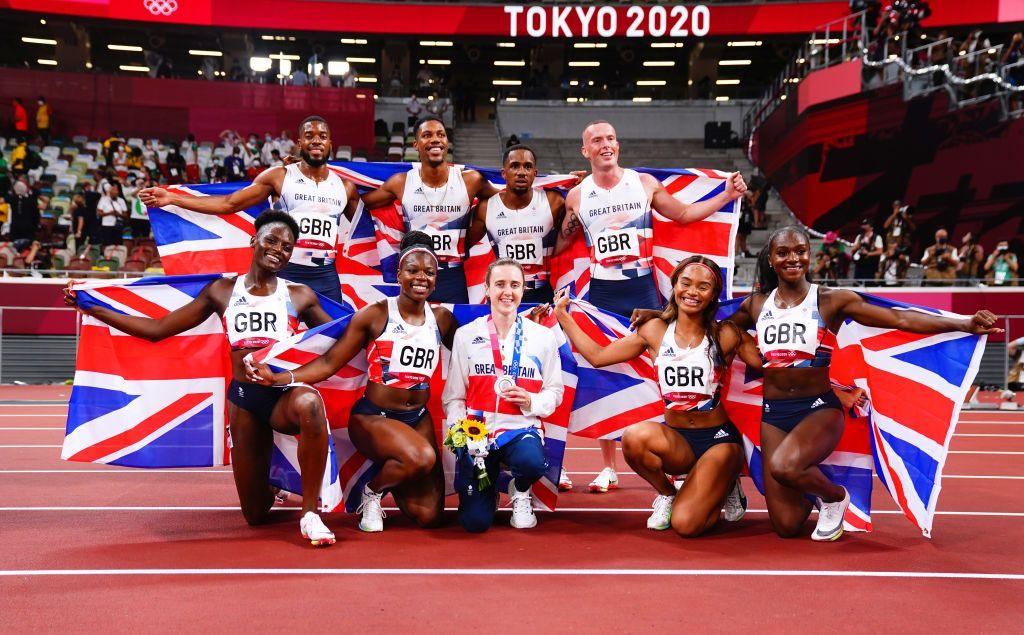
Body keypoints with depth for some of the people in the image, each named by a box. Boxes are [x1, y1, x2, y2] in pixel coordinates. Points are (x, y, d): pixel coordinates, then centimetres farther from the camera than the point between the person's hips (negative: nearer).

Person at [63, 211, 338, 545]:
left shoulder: (300, 296, 9)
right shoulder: (222, 291, 11)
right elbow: (156, 329, 11)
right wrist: (91, 307, 7)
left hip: (285, 395, -2)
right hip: (243, 398, 2)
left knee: (309, 403, -42)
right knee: (255, 515, 3)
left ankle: (310, 513, -27)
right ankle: (275, 486, 44)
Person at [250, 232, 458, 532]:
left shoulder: (442, 319, 4)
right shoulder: (374, 315, -8)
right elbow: (329, 363, -9)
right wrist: (278, 378, -20)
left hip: (418, 418, 5)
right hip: (372, 417, -5)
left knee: (429, 516, -3)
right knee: (422, 457, -36)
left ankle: (390, 475, 30)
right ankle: (372, 490, -2)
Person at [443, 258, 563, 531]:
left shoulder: (543, 336, 5)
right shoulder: (466, 335, 5)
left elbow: (555, 392, 7)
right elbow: (453, 397, 6)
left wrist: (530, 401, -14)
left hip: (522, 429, 0)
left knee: (532, 462, -38)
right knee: (476, 521, -13)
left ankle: (521, 494, 3)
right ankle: (489, 489, 27)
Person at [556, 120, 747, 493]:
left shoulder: (645, 184, 3)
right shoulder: (577, 196, 4)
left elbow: (684, 214, 11)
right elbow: (559, 245, 13)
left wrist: (727, 196, 3)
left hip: (643, 291, 0)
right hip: (602, 295, 1)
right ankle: (608, 468, 12)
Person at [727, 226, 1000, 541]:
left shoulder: (831, 300, -4)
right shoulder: (756, 305, 6)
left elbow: (900, 318, -12)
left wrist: (965, 324, -21)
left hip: (820, 408, -3)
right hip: (772, 413, 3)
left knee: (783, 466, -36)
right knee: (786, 526, 0)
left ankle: (835, 496, -1)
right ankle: (809, 490, 38)